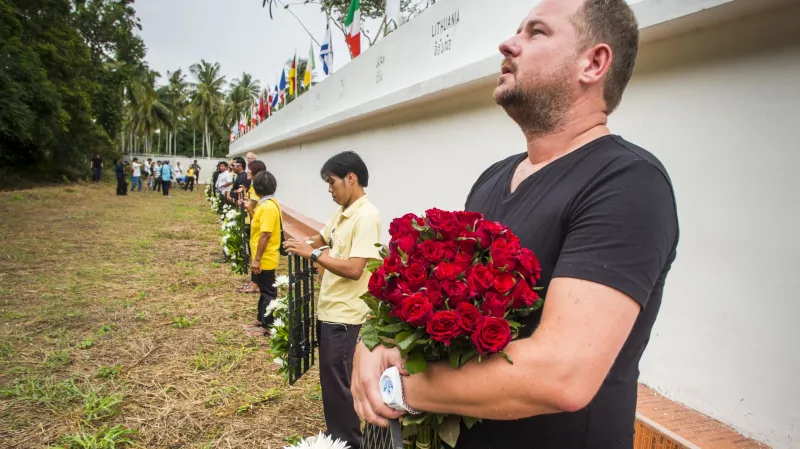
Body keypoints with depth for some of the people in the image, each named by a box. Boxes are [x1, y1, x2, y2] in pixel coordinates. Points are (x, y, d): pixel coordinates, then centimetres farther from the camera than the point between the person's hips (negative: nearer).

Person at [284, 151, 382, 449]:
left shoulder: (366, 216, -20)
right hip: (331, 309, 9)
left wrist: (313, 254, -21)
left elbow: (354, 269, -27)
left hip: (346, 316, -9)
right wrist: (306, 244, 5)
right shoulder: (342, 213, 9)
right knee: (330, 379, 21)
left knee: (340, 383, 4)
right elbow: (323, 239, 25)